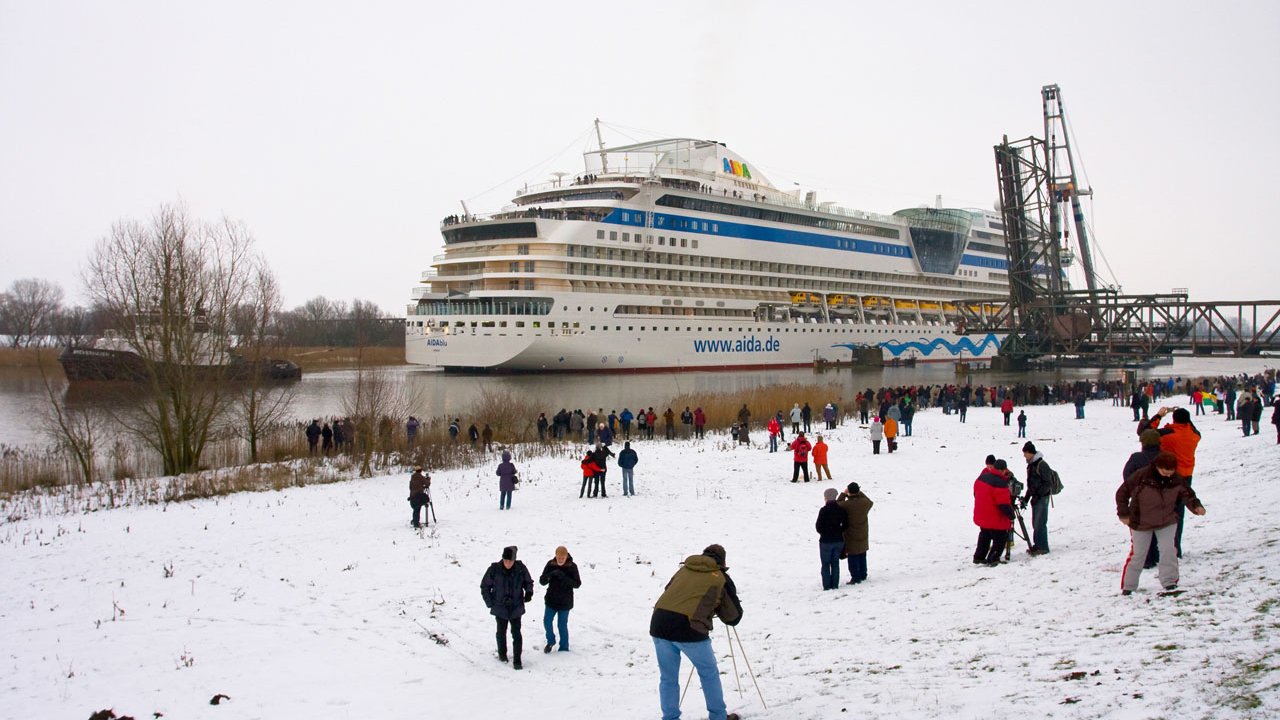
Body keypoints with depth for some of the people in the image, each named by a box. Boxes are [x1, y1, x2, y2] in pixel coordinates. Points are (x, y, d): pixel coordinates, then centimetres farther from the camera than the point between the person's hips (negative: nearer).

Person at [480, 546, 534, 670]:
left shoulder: (521, 568, -11)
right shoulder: (494, 570, -14)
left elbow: (528, 582, 7)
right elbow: (484, 586, -2)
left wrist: (529, 592, -12)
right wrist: (490, 603, -6)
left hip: (516, 608, 0)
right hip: (500, 608, 0)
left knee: (516, 634, -2)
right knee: (501, 632, 17)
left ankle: (517, 660, 7)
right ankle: (502, 654, 39)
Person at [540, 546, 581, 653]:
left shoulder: (572, 566, -12)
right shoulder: (550, 564, -7)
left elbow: (577, 584, -12)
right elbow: (542, 581, -7)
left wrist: (565, 578, -29)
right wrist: (550, 575, -28)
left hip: (565, 602, -2)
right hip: (551, 600, 3)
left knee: (562, 625, 3)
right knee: (547, 621, 5)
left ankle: (564, 648, 18)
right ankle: (551, 641, 31)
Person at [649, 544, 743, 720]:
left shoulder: (684, 569, 22)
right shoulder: (721, 578, 12)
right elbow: (734, 617, 17)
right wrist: (717, 608, 38)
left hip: (659, 623, 3)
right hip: (689, 628, -3)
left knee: (668, 678, 17)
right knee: (709, 674, 18)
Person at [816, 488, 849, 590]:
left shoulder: (824, 510, -16)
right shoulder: (841, 510, -2)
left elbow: (818, 526, -13)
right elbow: (845, 525, 3)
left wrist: (823, 533, 6)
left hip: (826, 541, -4)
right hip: (839, 540, 4)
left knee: (825, 564, 7)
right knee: (835, 563, 15)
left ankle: (827, 585, 7)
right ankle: (835, 584, 16)